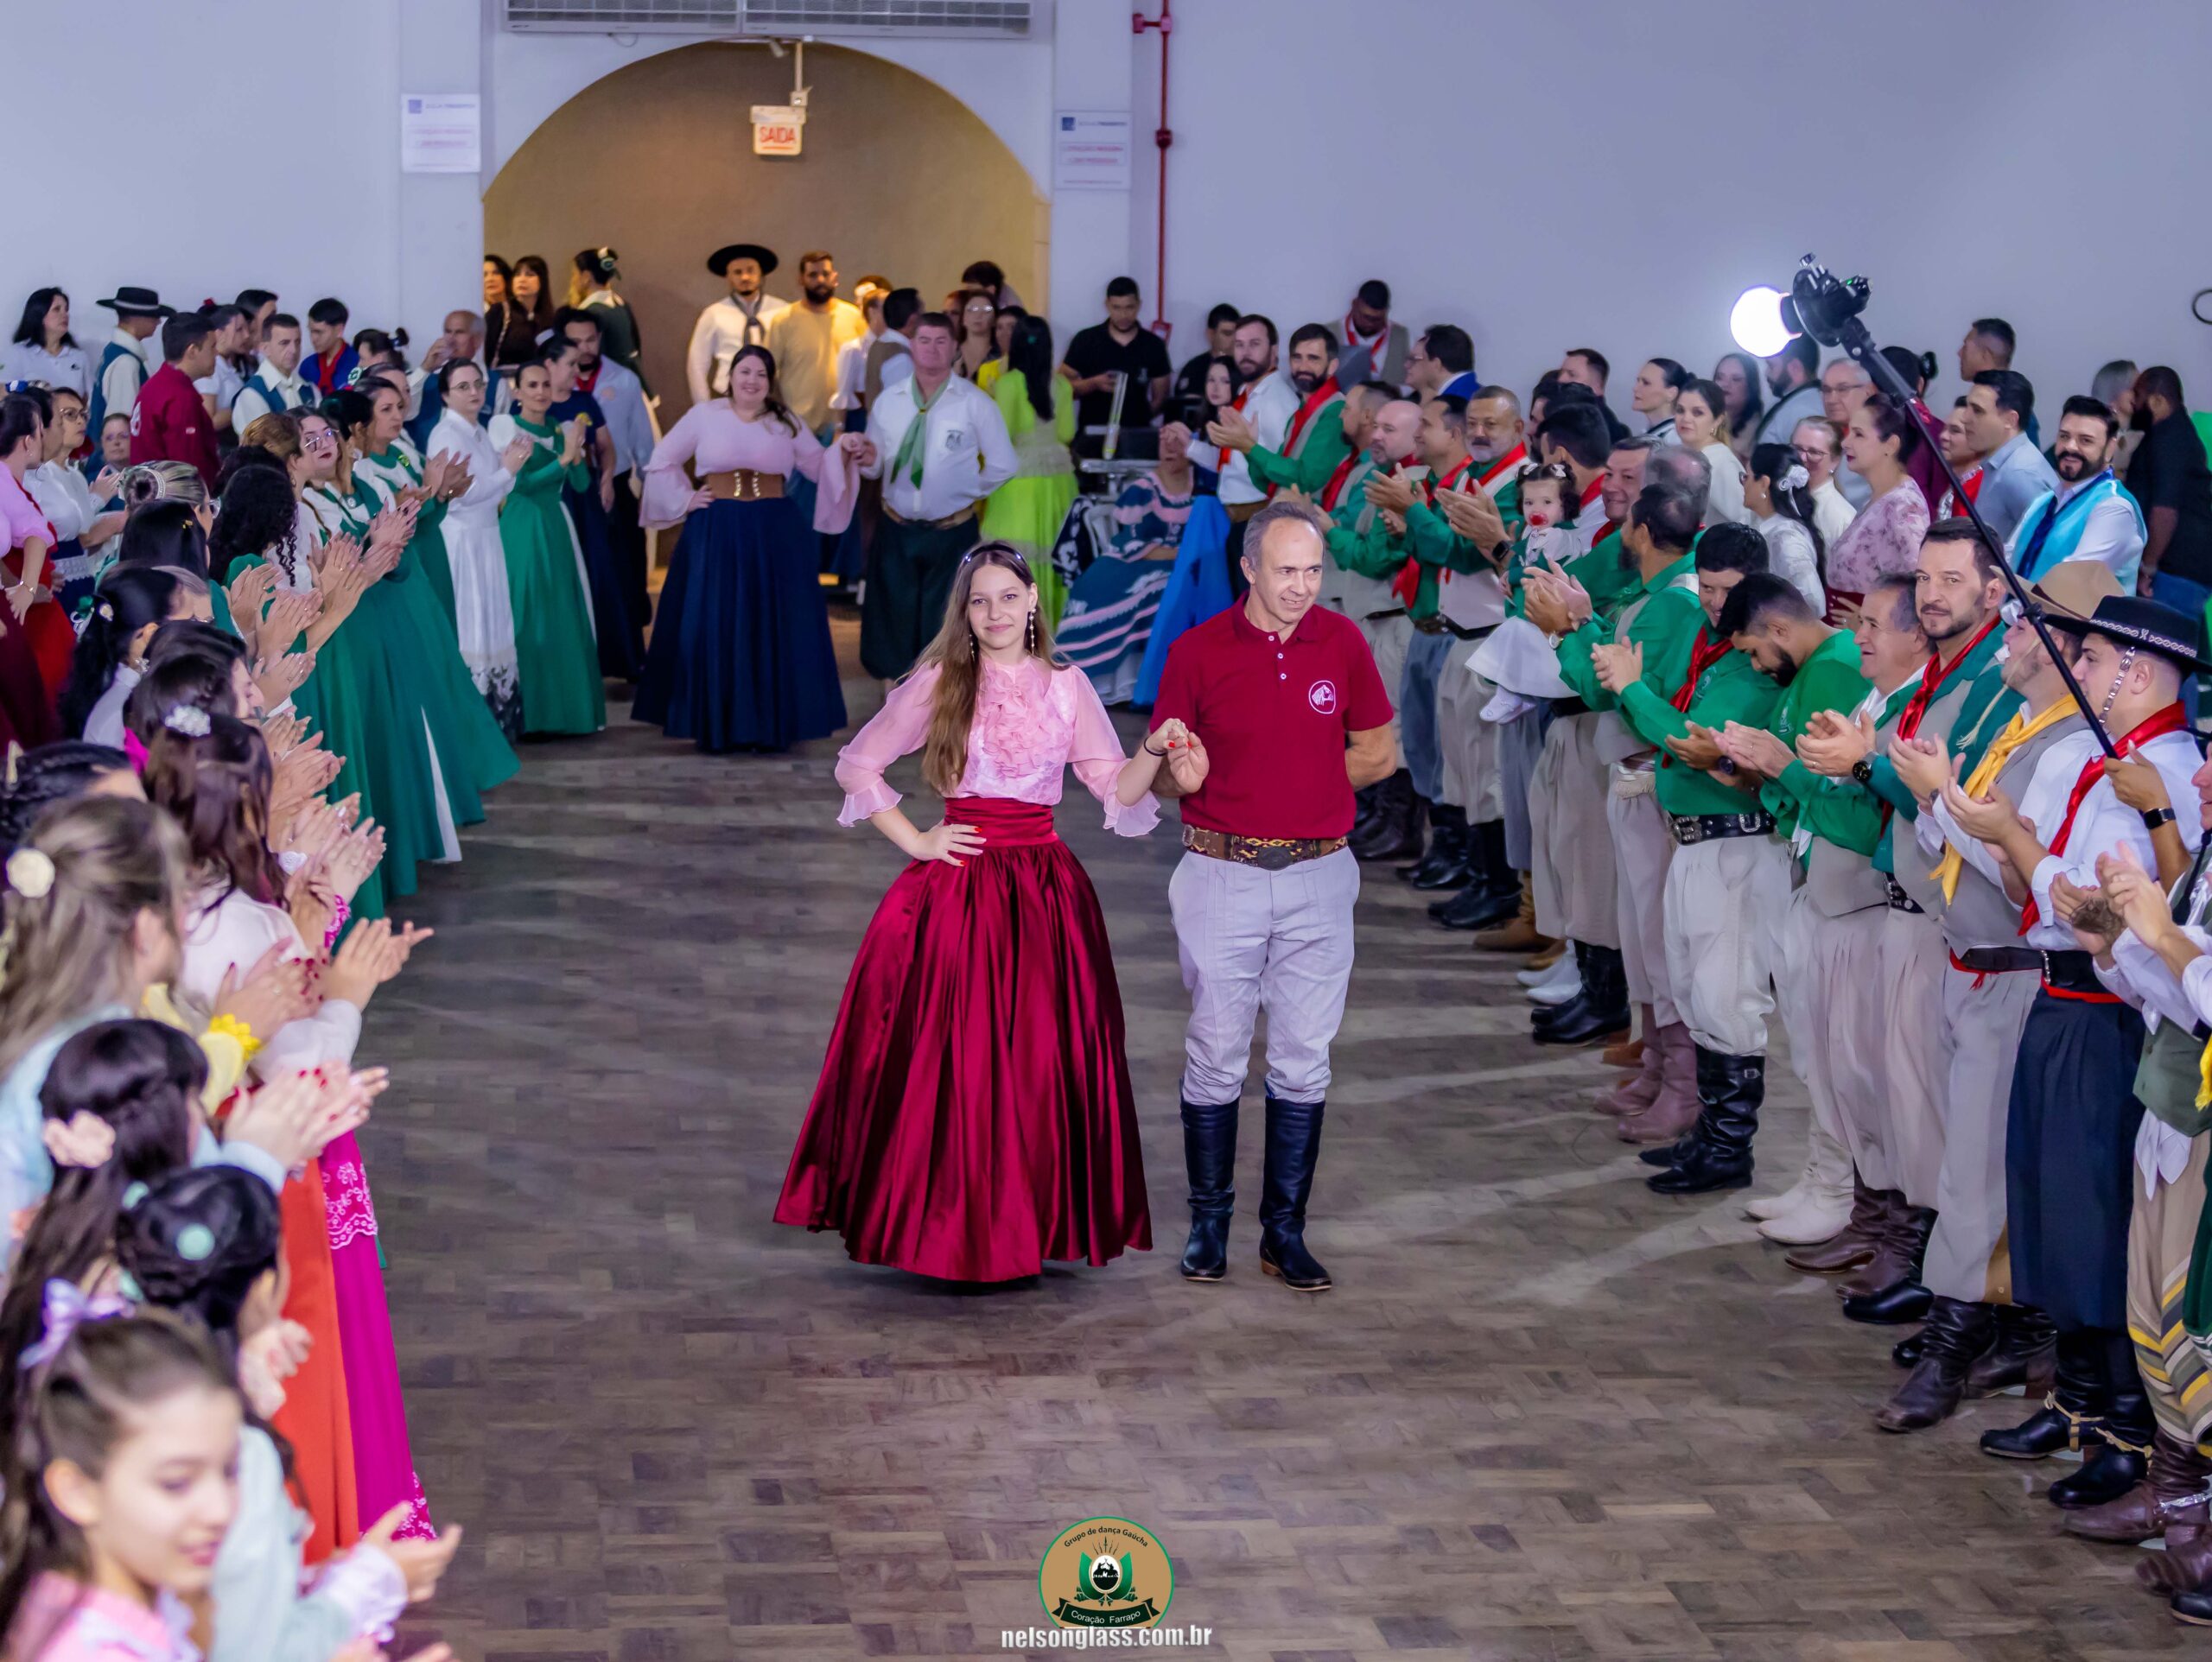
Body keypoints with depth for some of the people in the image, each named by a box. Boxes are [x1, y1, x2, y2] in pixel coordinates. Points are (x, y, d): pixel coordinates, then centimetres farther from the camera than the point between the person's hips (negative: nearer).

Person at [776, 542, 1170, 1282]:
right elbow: (856, 765, 5)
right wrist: (915, 841, -1)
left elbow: (1116, 788, 7)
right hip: (955, 887, -2)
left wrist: (1155, 755, -12)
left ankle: (1035, 1222, 13)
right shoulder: (937, 684, 2)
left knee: (1042, 1057, 2)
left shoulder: (1067, 688, 7)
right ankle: (940, 1221, 9)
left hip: (1045, 892, 2)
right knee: (946, 1057, -2)